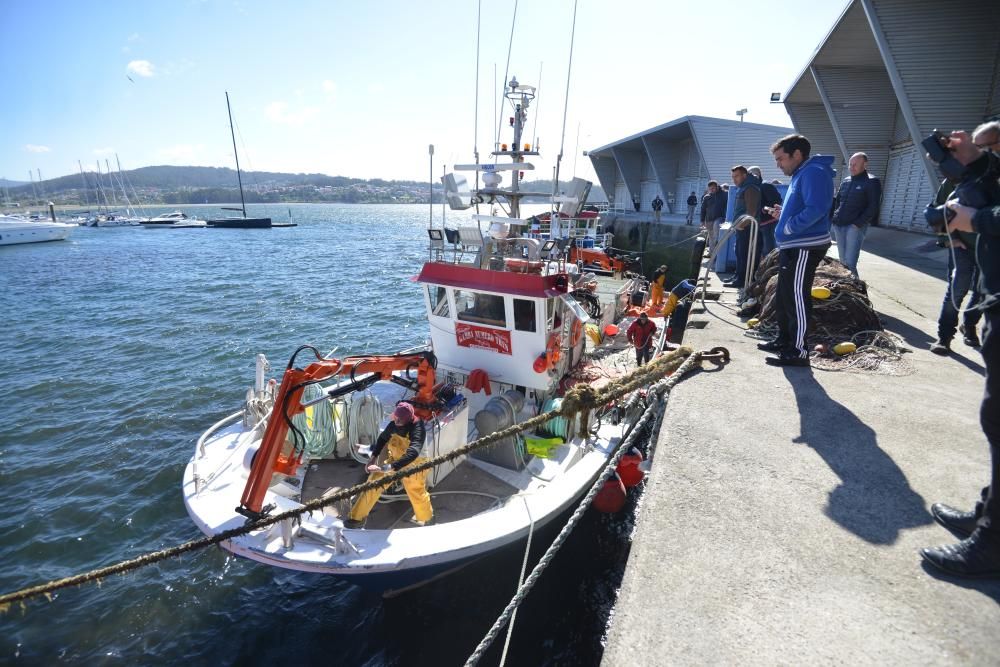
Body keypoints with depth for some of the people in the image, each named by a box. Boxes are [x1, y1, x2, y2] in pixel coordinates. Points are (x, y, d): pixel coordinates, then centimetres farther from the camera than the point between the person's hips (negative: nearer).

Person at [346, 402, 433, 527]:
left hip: (412, 467, -5)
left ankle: (425, 518, 47)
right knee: (374, 482, -3)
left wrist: (388, 468, -60)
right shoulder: (394, 424, -17)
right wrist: (373, 457, -5)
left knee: (417, 494, 15)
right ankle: (357, 516, 15)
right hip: (394, 460, 5)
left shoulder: (417, 429, -36)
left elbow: (413, 453, -51)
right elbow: (383, 438, 5)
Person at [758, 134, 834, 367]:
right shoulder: (800, 175, 19)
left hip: (805, 248, -11)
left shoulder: (814, 172, -13)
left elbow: (816, 209, -26)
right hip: (792, 247, 11)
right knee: (783, 297, 17)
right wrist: (784, 213, 9)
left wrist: (788, 227, -17)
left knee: (797, 298, -8)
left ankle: (798, 351, -1)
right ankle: (784, 341, 29)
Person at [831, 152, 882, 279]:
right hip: (839, 225, 6)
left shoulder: (872, 182, -1)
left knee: (850, 262, -11)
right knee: (843, 260, 9)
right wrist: (834, 218, 9)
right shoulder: (846, 181, 16)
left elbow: (873, 207, -7)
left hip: (855, 227, -6)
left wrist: (858, 223, -14)